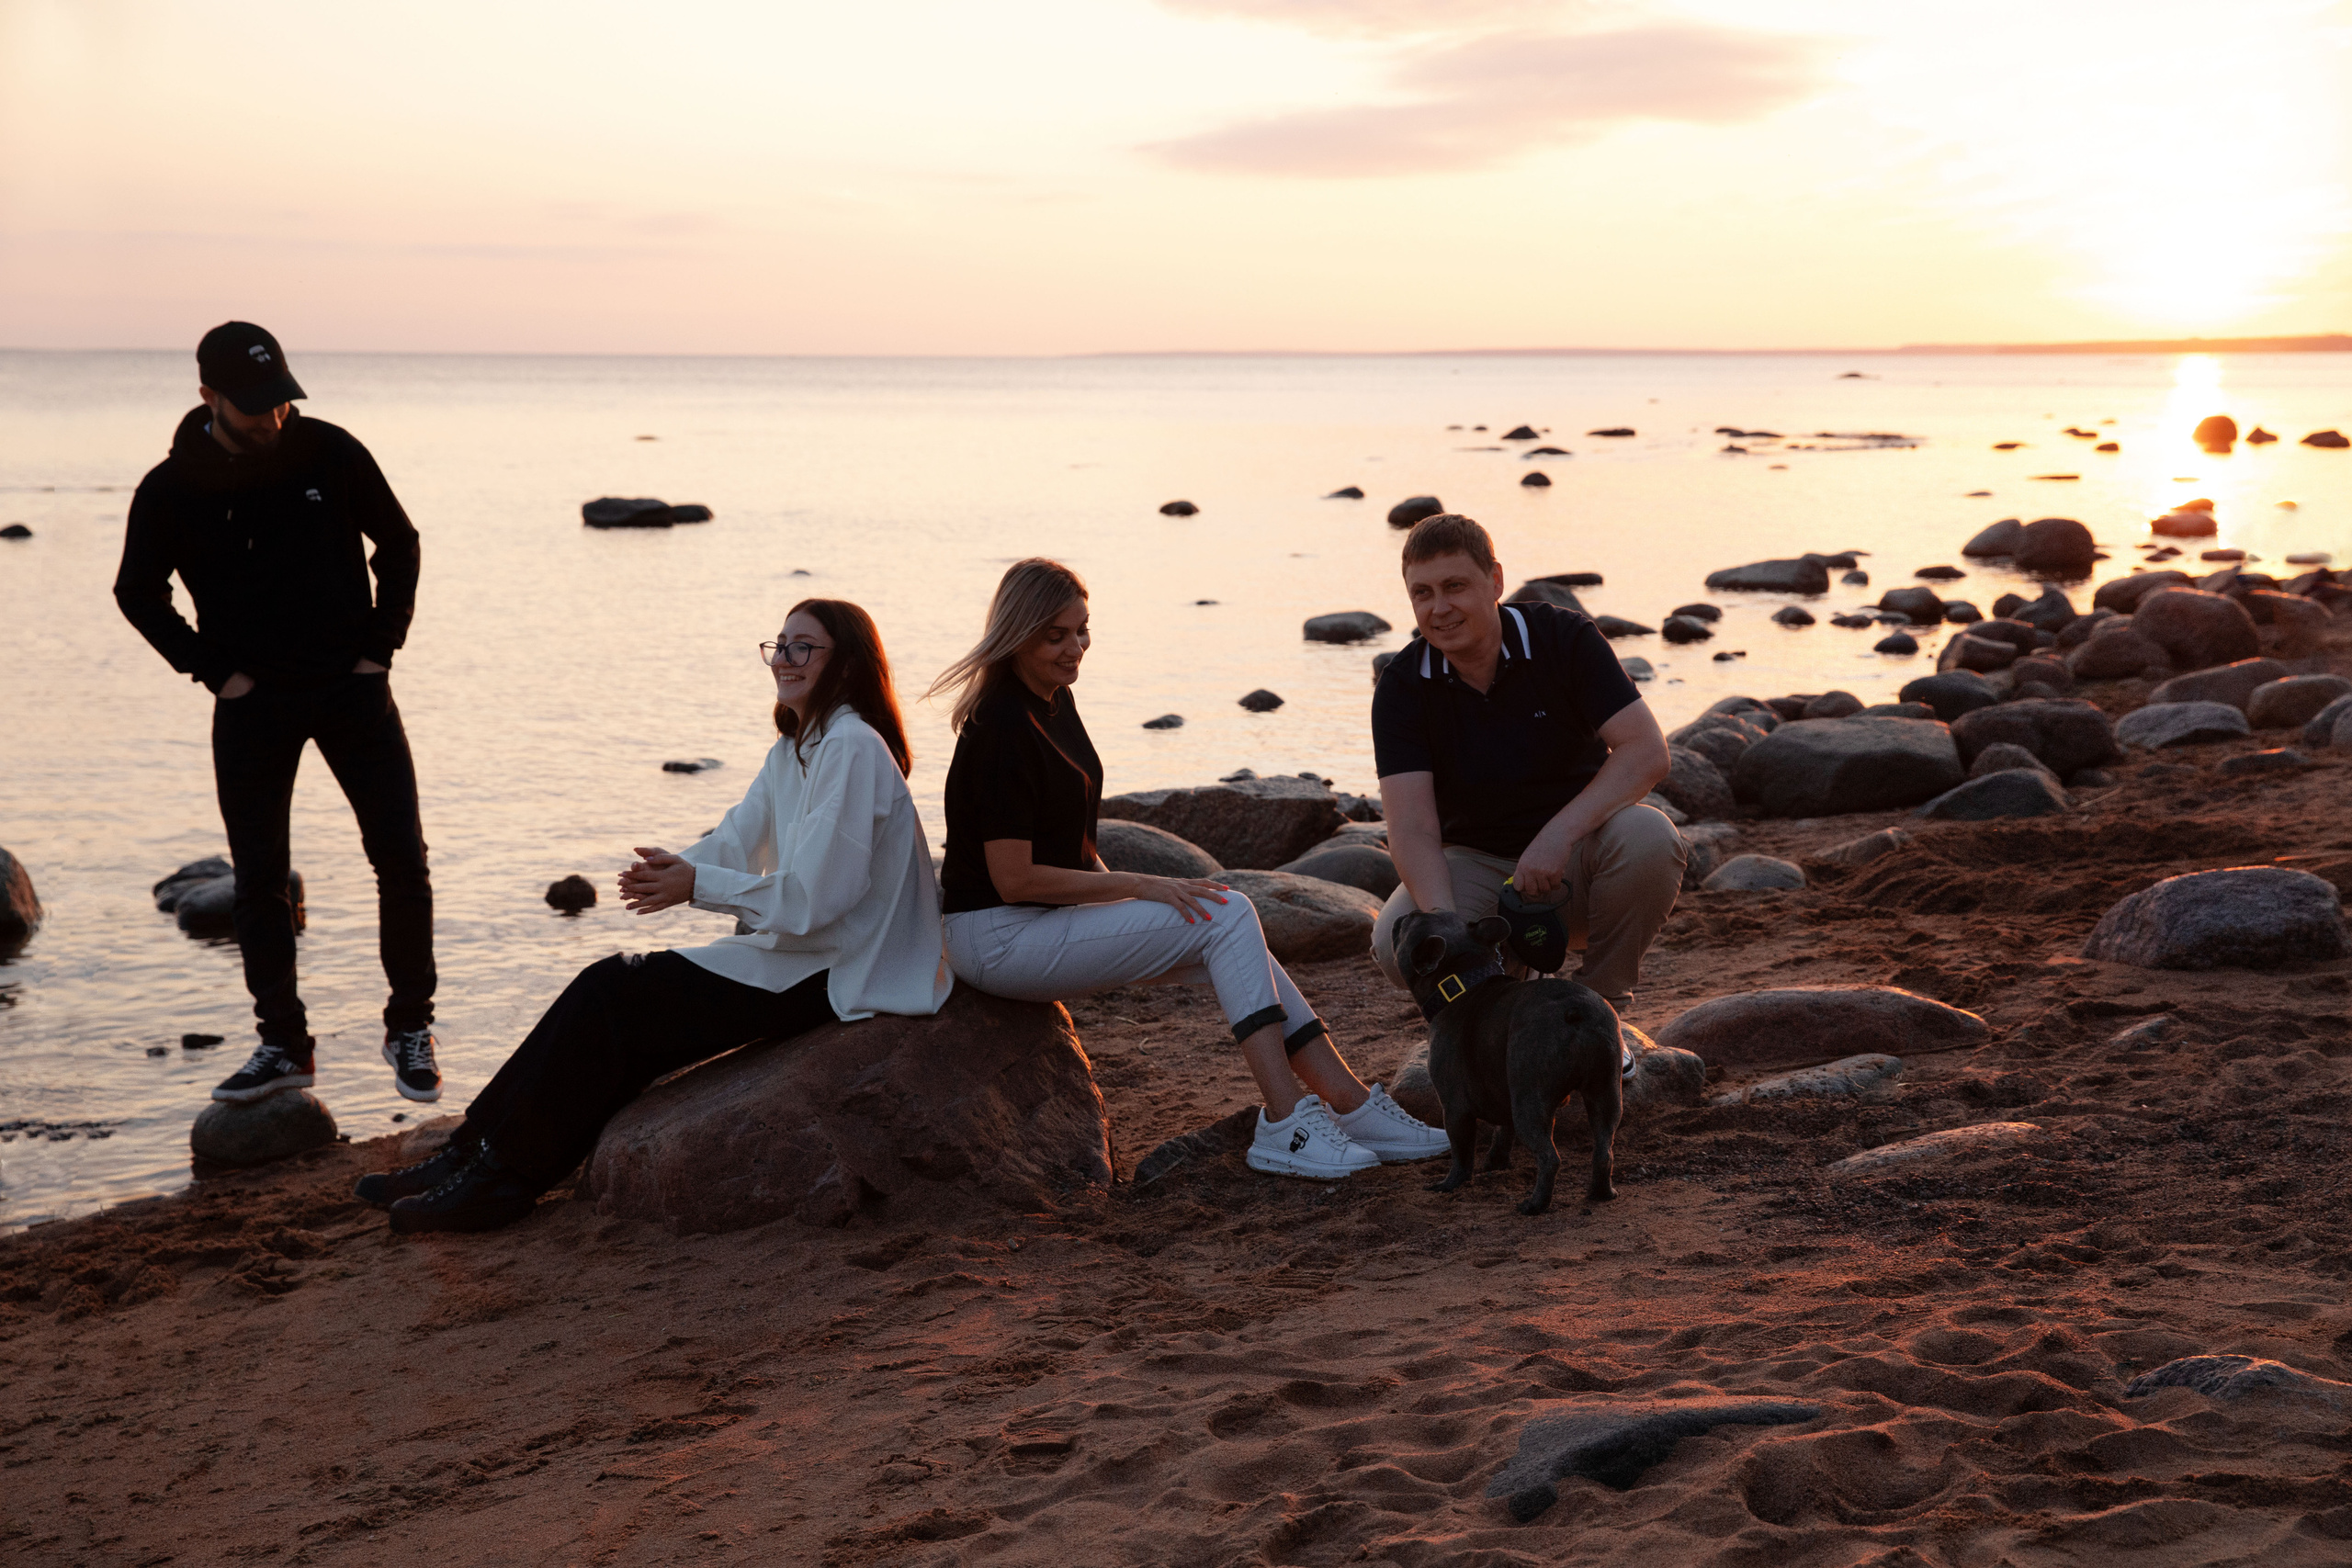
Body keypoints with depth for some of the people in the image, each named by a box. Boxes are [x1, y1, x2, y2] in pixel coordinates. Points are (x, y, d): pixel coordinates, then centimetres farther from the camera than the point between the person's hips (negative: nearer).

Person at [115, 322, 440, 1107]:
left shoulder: (331, 453, -8)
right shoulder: (172, 490, -9)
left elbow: (398, 544, 6)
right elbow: (139, 593, 6)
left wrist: (380, 648, -1)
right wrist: (214, 671, -1)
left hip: (351, 687, 0)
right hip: (252, 700, 0)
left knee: (402, 859, -4)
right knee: (259, 879, 3)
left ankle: (410, 1028, 11)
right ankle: (283, 1044, 15)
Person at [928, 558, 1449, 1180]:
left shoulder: (1055, 700, 10)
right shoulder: (1001, 725, -20)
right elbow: (1013, 879, -22)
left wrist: (1118, 887, 5)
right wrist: (1139, 886, -17)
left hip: (1052, 916, 9)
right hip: (997, 937, -9)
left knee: (1231, 940, -4)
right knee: (1227, 917, -15)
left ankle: (1348, 1101, -5)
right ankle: (1285, 1124, -17)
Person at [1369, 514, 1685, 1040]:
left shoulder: (1563, 638, -11)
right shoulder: (1402, 686, -9)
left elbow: (1647, 751, -20)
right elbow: (1412, 827, -19)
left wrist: (1559, 833, -34)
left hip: (1576, 855, 0)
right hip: (1478, 866, 0)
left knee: (1648, 838, -33)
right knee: (1397, 942, -29)